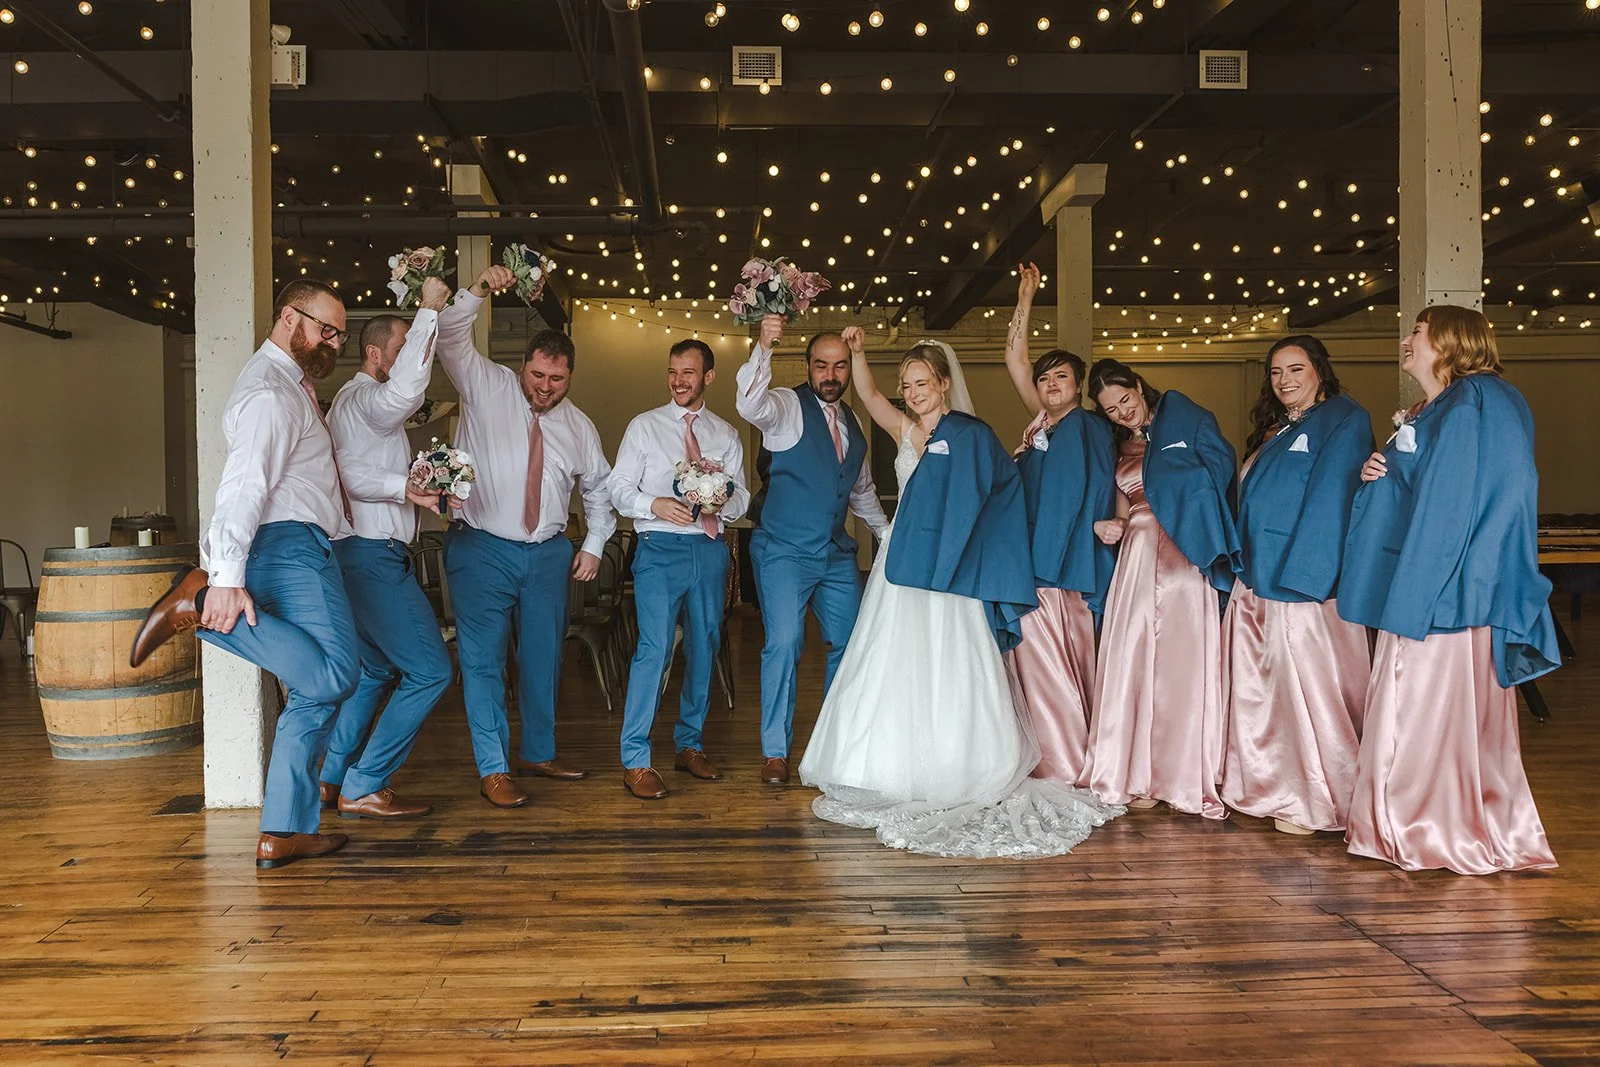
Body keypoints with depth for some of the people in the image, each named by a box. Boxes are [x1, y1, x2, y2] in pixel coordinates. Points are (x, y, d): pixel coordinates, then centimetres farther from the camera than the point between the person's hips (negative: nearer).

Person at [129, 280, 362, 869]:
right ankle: (203, 599, -20)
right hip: (292, 541, -10)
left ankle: (284, 832, 7)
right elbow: (243, 485, -20)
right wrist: (228, 578, -29)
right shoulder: (269, 391, -8)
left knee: (314, 695, 6)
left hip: (300, 548, 10)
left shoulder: (295, 384, 25)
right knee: (333, 676, -25)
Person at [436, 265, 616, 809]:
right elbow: (451, 339, -12)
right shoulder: (486, 387, -1)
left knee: (543, 657, 13)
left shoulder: (580, 427, 8)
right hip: (482, 549, -4)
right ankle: (492, 770, 5)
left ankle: (537, 754, 29)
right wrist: (479, 291, -26)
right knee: (484, 659, -4)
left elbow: (599, 487, 19)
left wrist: (594, 545, 11)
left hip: (549, 554, 4)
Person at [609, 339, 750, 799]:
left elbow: (742, 499, 10)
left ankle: (690, 745, 25)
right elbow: (620, 488, 2)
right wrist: (654, 505, -17)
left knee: (704, 648, 10)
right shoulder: (644, 426, 6)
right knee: (655, 647, -14)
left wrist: (720, 497, -13)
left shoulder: (726, 436, 13)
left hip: (710, 549, 4)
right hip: (660, 548, -4)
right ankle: (635, 759, -8)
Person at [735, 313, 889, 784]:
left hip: (837, 554, 7)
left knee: (849, 643, 10)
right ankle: (775, 751, 0)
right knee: (784, 644, -13)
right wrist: (763, 349, -43)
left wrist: (887, 532, 30)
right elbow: (750, 405, -30)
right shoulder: (788, 406, -5)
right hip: (785, 551, -6)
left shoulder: (852, 421, 15)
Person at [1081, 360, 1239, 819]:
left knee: (1180, 663, -7)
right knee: (1132, 664, 0)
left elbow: (1219, 469, -3)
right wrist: (1109, 526, 0)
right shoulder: (1119, 449, 21)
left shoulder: (1186, 419, 7)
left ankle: (1183, 775, 0)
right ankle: (1138, 775, 7)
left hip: (1181, 554, -4)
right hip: (1135, 559, 5)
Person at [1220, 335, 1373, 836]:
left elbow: (1330, 502, -15)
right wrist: (1242, 567, 13)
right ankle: (1270, 789, 22)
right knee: (1257, 693, 11)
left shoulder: (1343, 419, -5)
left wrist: (1297, 575, -22)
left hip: (1302, 587, -8)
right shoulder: (1275, 430, 20)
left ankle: (1318, 802, 7)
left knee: (1308, 693, -4)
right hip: (1256, 583, 8)